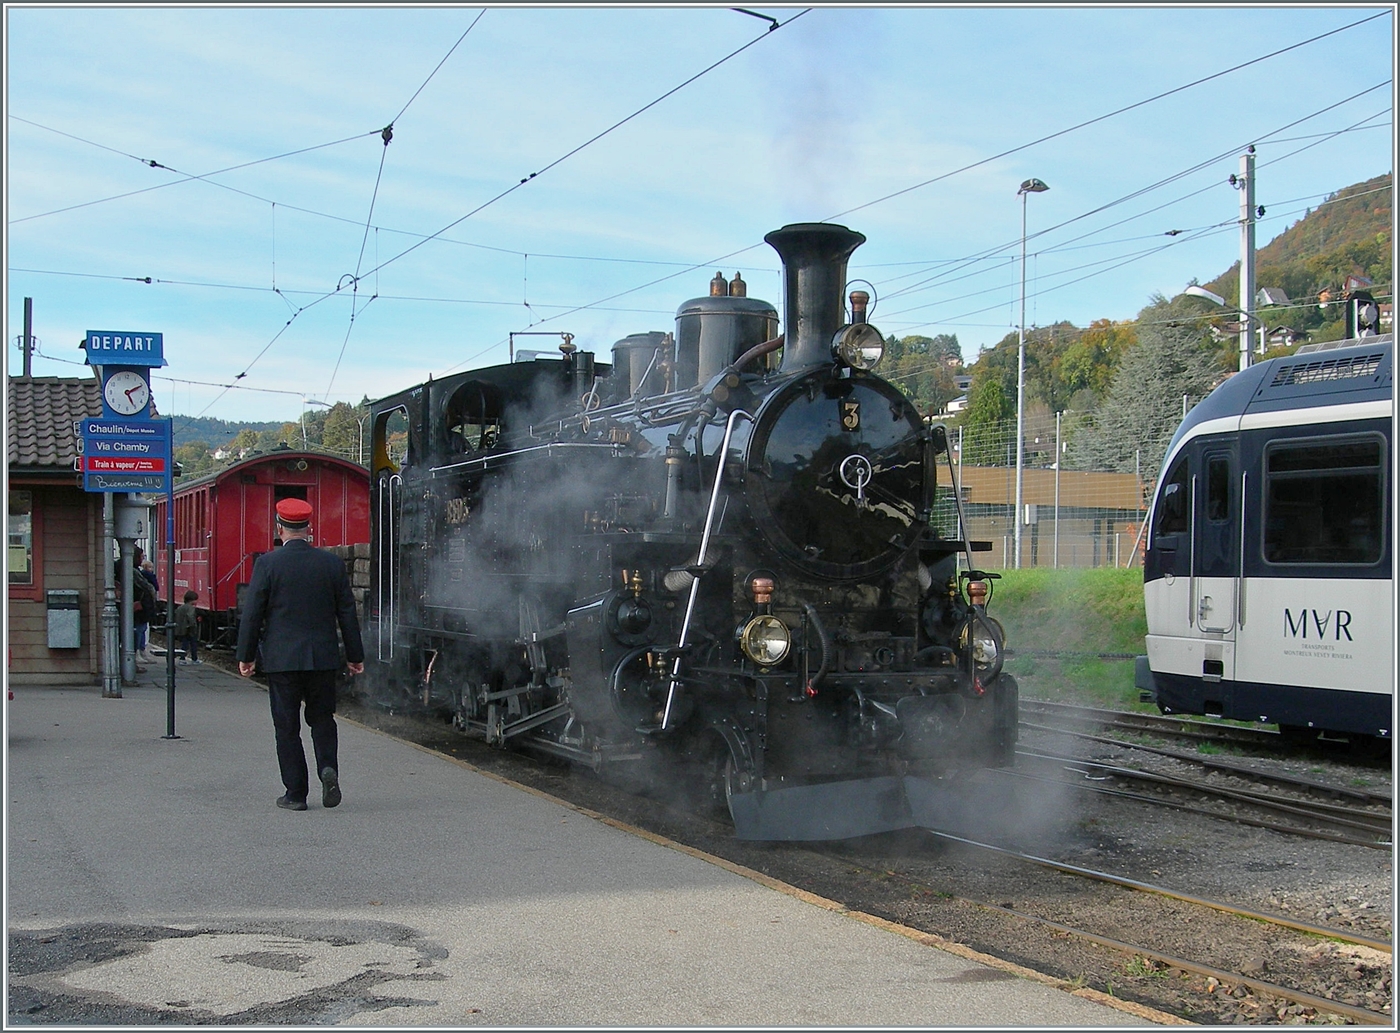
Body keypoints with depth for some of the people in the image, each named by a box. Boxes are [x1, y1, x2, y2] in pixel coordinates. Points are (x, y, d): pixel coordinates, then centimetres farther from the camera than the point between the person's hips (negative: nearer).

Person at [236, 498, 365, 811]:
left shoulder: (267, 563, -6)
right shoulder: (332, 563, 1)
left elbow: (252, 613, -4)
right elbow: (347, 612, 5)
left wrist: (245, 656, 5)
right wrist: (355, 655, 12)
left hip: (281, 658, -2)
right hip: (323, 657, 2)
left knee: (287, 726, 5)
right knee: (322, 718, 15)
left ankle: (295, 792, 6)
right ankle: (328, 768, -8)